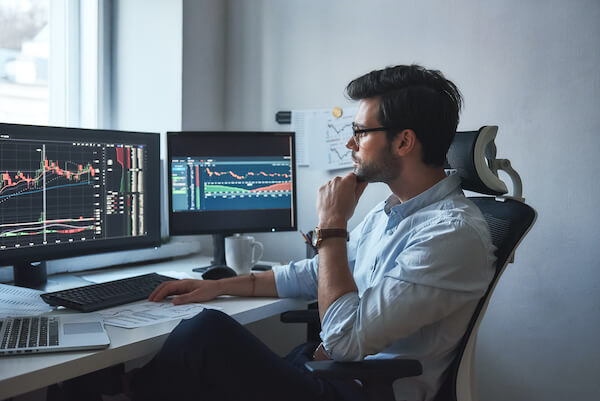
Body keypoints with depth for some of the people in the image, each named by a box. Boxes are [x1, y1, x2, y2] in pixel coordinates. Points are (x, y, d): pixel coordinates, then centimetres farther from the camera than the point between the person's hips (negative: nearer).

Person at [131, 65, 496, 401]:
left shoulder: (453, 233, -19)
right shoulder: (388, 213, 12)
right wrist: (219, 286, 19)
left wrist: (332, 226, -14)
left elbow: (345, 339, -23)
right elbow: (316, 274, 24)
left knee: (208, 331, -21)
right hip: (325, 366, 9)